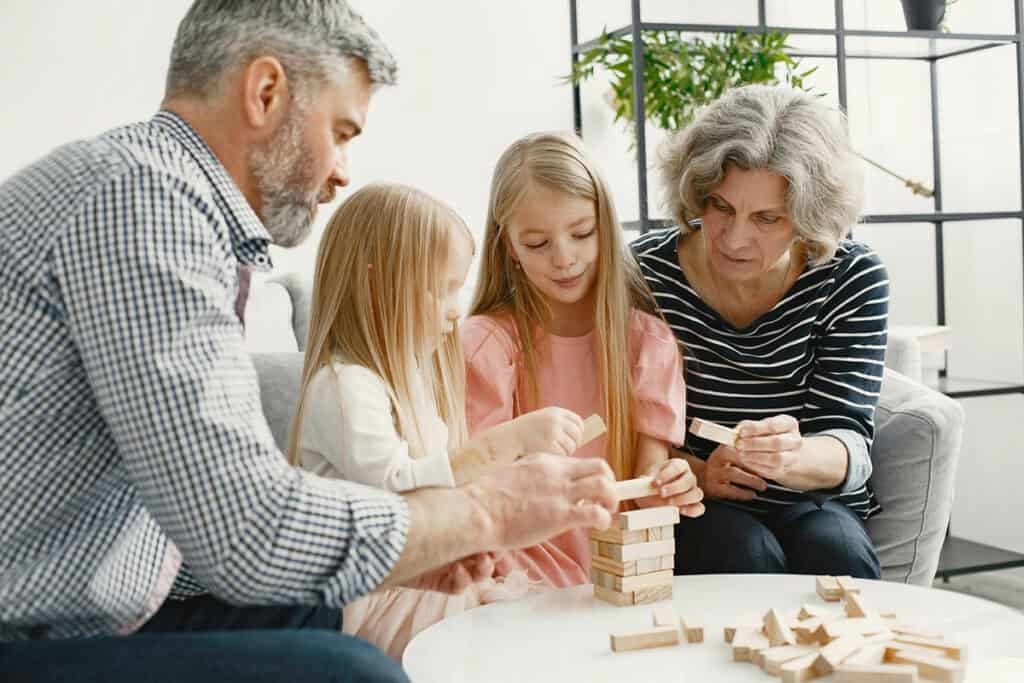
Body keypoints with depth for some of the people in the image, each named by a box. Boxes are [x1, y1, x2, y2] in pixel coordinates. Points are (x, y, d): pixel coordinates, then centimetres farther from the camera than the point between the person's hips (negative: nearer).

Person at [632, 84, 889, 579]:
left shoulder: (851, 279, -7)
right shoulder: (647, 275, -9)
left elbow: (850, 443, -12)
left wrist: (795, 457, -36)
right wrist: (692, 471, -24)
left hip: (810, 504, 2)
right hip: (692, 510, -1)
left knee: (835, 550, -30)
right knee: (748, 556, -32)